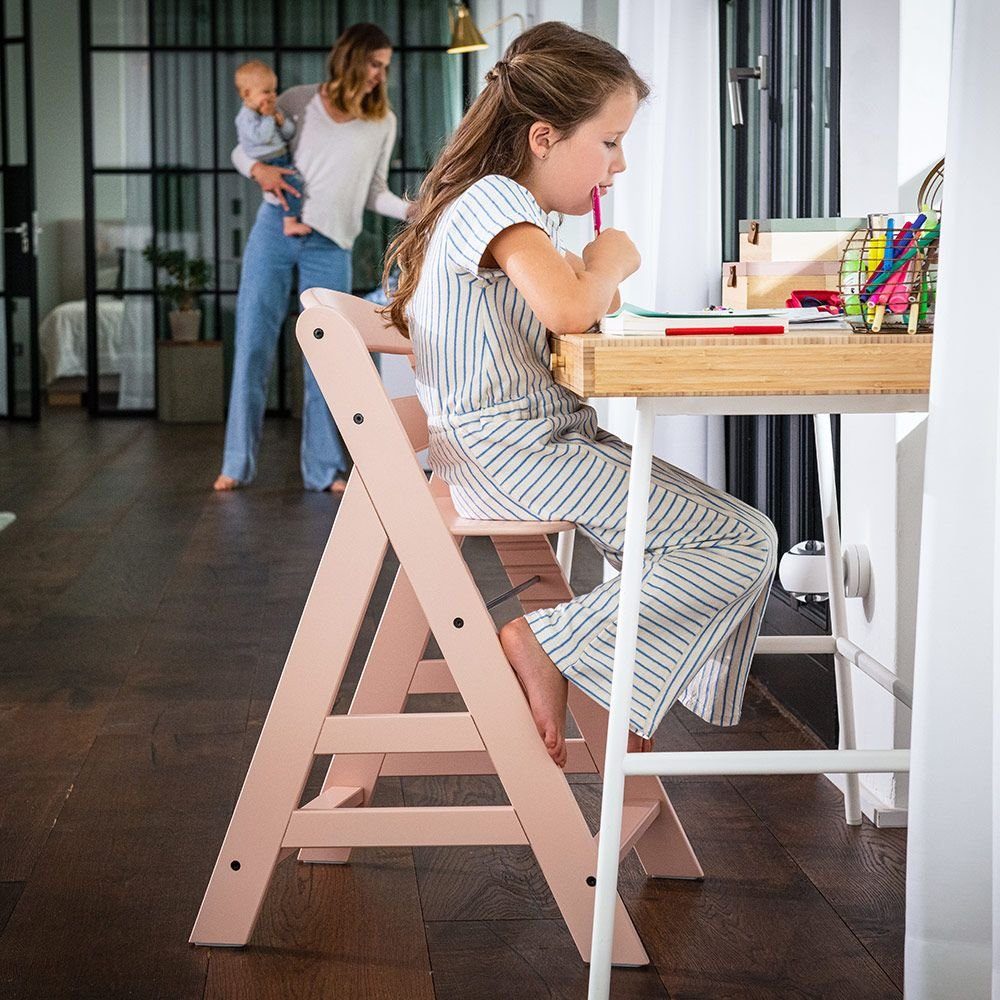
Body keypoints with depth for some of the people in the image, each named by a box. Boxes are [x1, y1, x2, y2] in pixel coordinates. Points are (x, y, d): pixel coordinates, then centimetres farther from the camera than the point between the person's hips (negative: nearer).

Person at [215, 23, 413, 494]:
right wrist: (259, 169, -11)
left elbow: (374, 192, 11)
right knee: (253, 344, -1)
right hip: (274, 229, -1)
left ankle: (325, 468, 8)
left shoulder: (382, 123, 9)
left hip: (330, 245, 1)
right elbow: (242, 151, 10)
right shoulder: (299, 101, 5)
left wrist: (413, 211, -6)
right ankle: (237, 463, 6)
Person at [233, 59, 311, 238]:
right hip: (267, 165, -9)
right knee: (295, 181, -28)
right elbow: (261, 137, -26)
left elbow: (290, 134, 14)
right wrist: (268, 117, -17)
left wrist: (282, 120, -5)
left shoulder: (272, 109, 15)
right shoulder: (246, 117, -10)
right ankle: (290, 223, -31)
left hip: (283, 158, 9)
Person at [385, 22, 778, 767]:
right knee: (745, 542, -15)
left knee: (741, 538, 7)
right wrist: (610, 261, -9)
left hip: (549, 440, 11)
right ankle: (548, 642, -12)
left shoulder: (512, 209, 20)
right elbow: (568, 309, -30)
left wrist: (595, 282, 6)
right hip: (515, 450, -11)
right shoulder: (494, 200, -14)